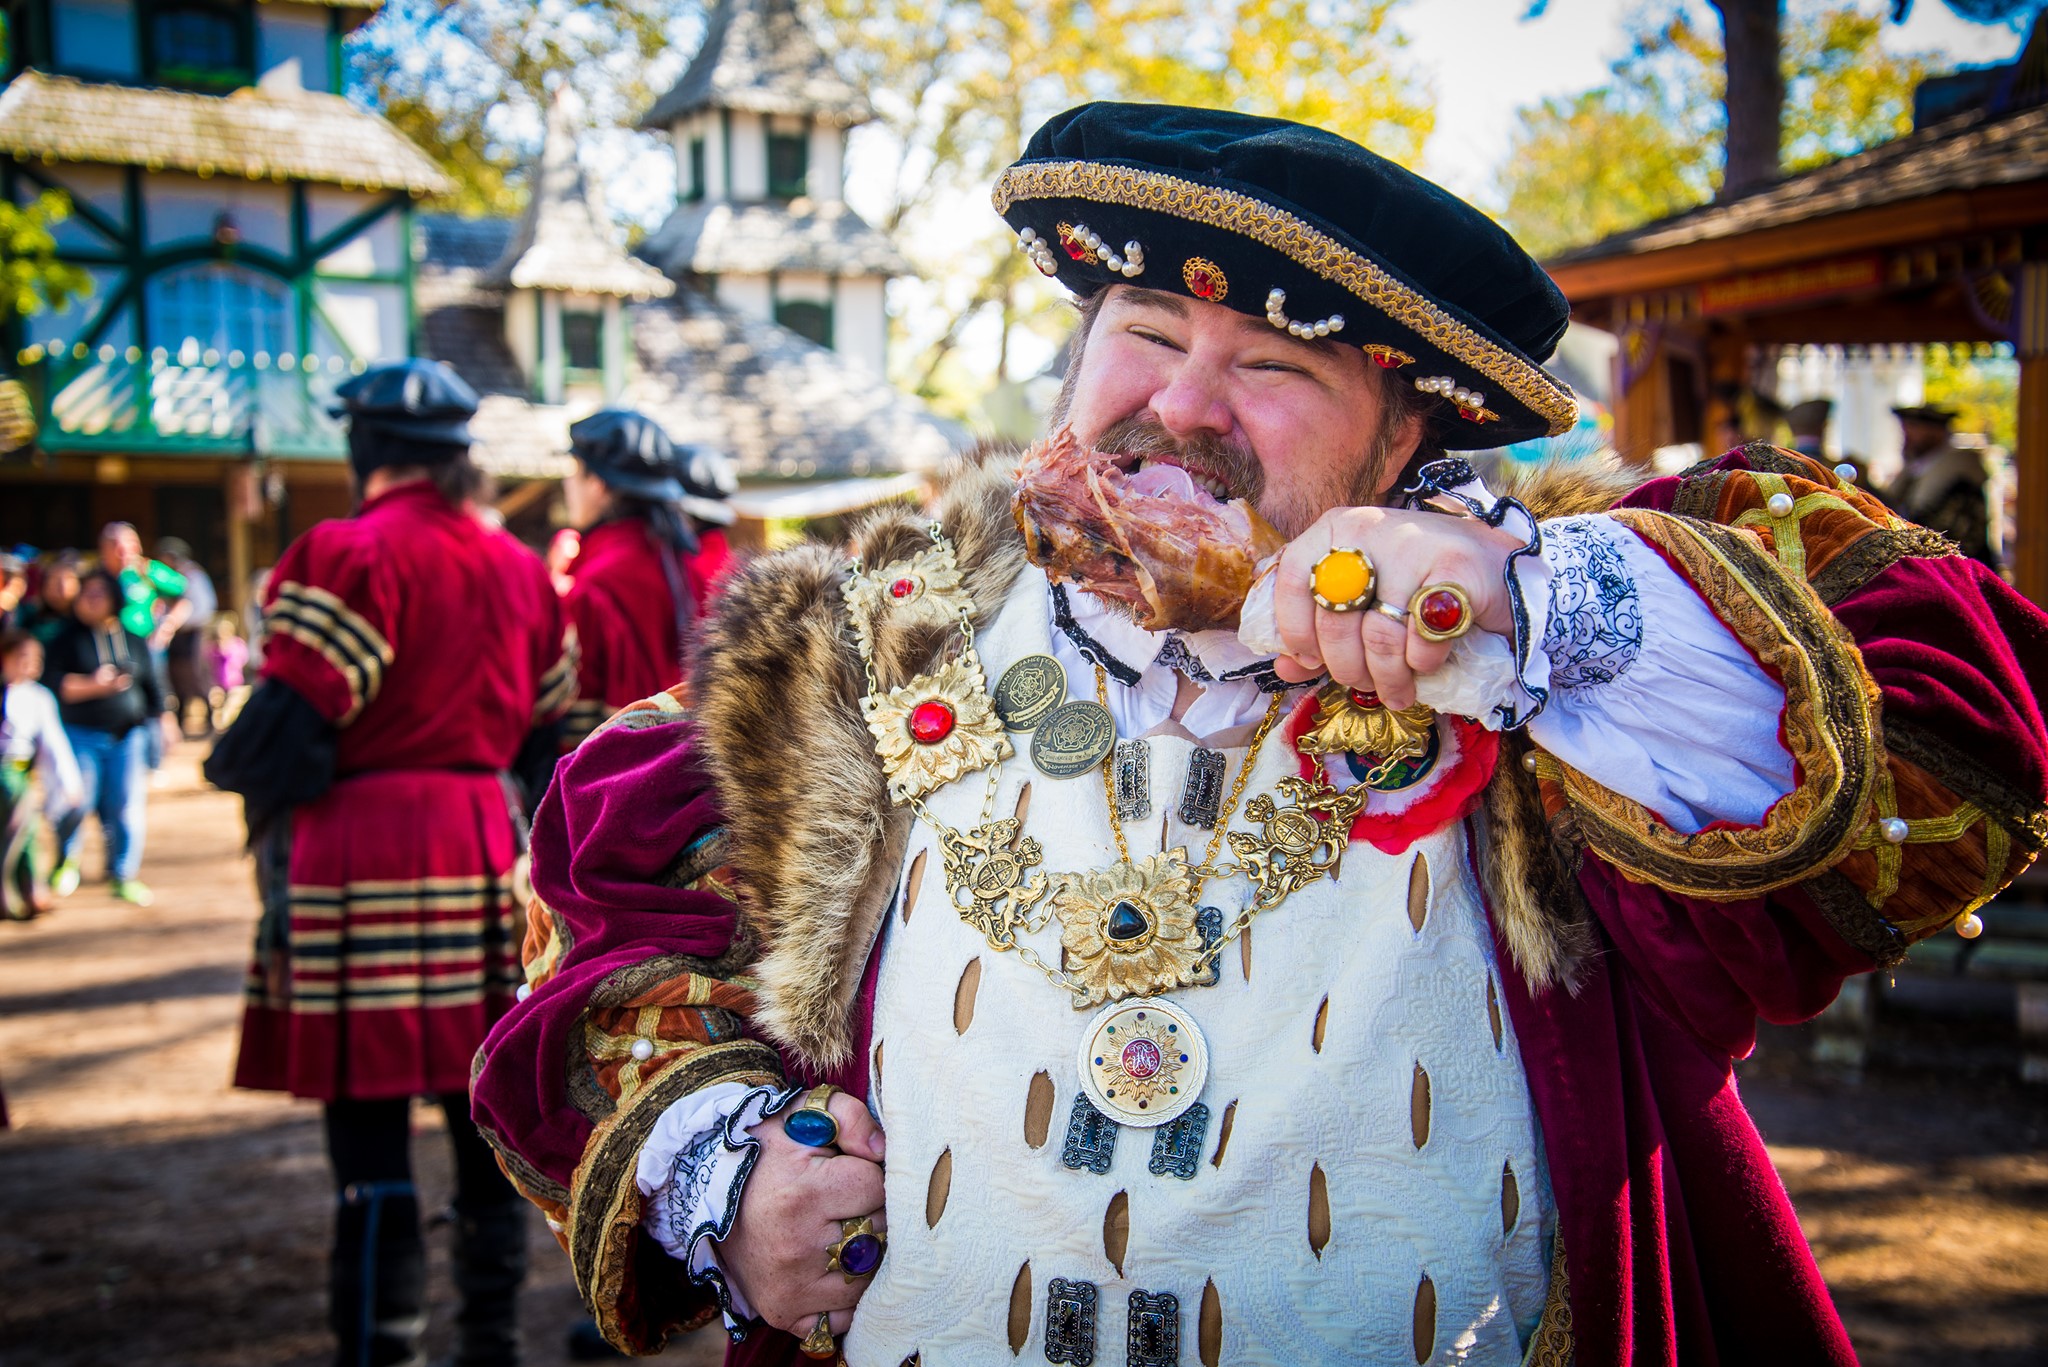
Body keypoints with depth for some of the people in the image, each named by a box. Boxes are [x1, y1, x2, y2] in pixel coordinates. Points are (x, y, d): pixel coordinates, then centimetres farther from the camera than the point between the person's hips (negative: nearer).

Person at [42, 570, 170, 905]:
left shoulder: (134, 641, 10)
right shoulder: (68, 639, 1)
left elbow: (152, 685, 16)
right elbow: (53, 682, -8)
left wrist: (162, 719, 10)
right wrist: (93, 685, -19)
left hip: (128, 735, 2)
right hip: (81, 735, -2)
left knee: (127, 806, -1)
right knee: (78, 802, -5)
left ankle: (123, 876, 11)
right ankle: (67, 861, 24)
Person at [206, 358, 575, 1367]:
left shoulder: (349, 556, -9)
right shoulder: (518, 565, 11)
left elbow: (292, 726, -12)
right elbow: (545, 722, 16)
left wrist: (227, 767, 7)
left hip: (366, 854, -7)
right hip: (486, 846, 7)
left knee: (369, 1124, -1)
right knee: (483, 1111, 15)